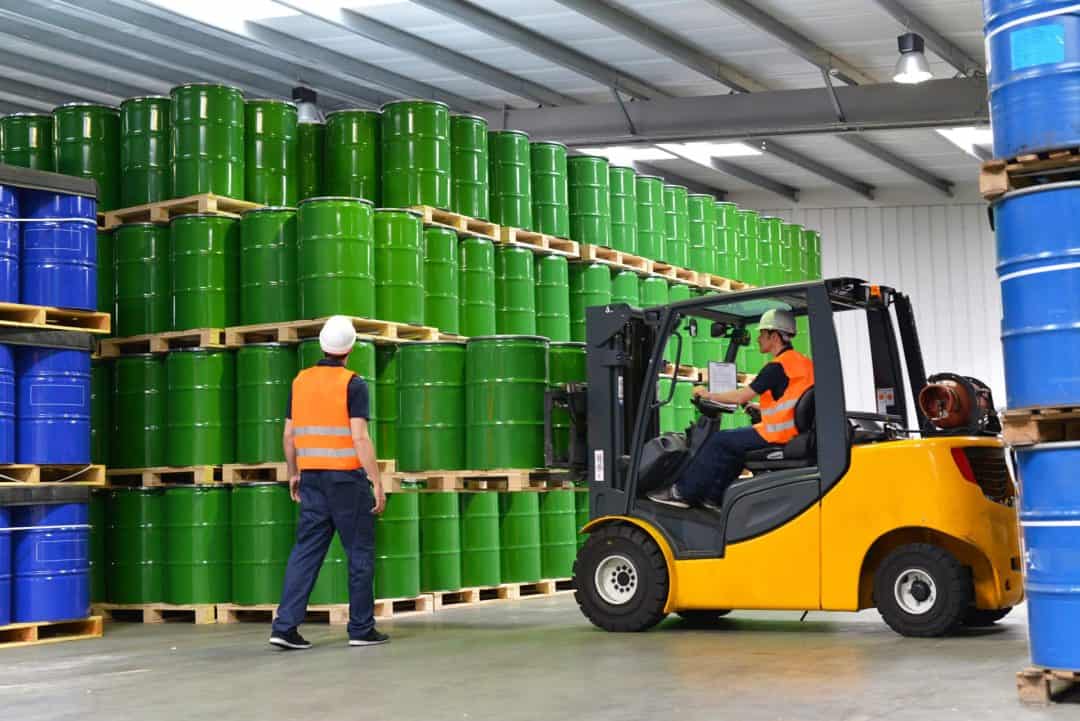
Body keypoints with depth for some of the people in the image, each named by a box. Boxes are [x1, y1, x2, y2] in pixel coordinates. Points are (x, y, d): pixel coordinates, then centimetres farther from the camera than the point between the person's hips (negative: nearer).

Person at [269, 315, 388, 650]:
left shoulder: (301, 380, 7)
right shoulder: (353, 384, -10)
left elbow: (289, 434, 10)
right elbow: (360, 438, -17)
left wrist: (293, 474, 22)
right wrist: (377, 482, -13)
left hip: (313, 477, 5)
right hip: (347, 478, -5)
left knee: (306, 551, 6)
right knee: (360, 553, 5)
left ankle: (285, 626, -2)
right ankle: (361, 629, 9)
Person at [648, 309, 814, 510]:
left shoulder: (777, 367, -16)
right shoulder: (804, 362, 12)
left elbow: (742, 397, -15)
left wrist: (708, 395, -2)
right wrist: (759, 408, 20)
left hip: (776, 434, -9)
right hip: (794, 433, 9)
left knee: (719, 441, 0)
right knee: (733, 443, 22)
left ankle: (682, 492, 6)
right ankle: (715, 496, 21)